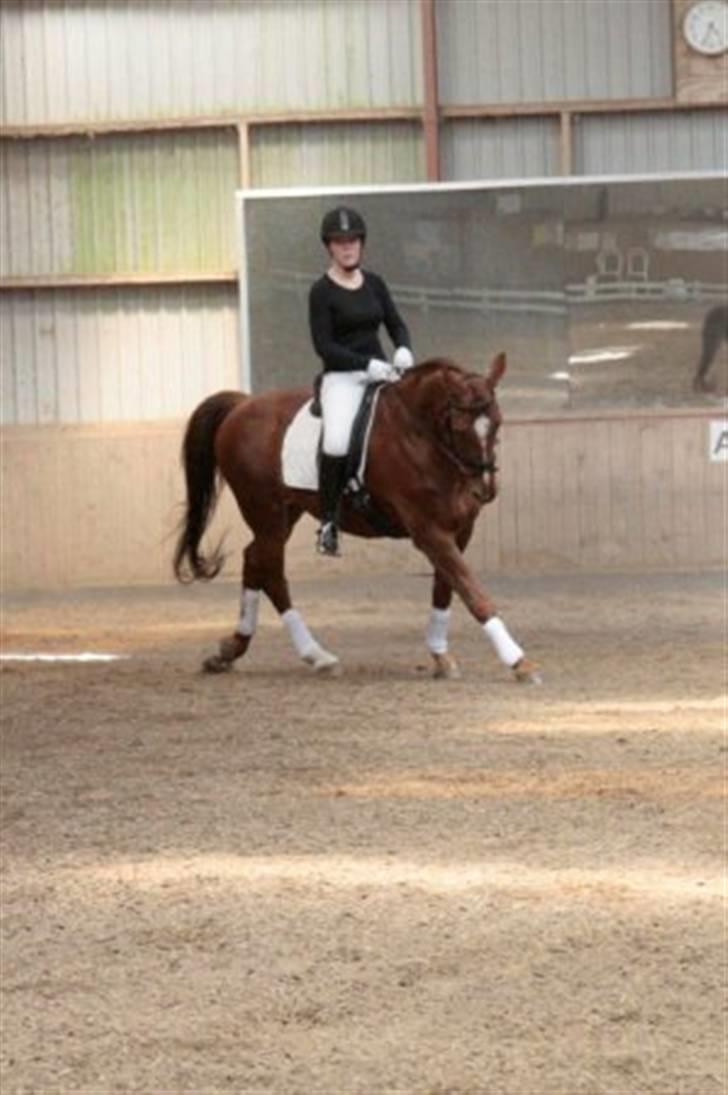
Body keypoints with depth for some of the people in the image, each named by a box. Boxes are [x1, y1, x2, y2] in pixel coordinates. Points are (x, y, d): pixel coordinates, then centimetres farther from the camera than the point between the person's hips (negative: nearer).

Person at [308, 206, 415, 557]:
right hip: (342, 376, -5)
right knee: (337, 440, -30)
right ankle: (328, 521, -16)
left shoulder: (374, 284, 11)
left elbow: (396, 324, 14)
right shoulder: (322, 291, -4)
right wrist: (368, 364, -20)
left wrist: (403, 350, -10)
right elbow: (323, 346, -10)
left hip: (382, 372, 5)